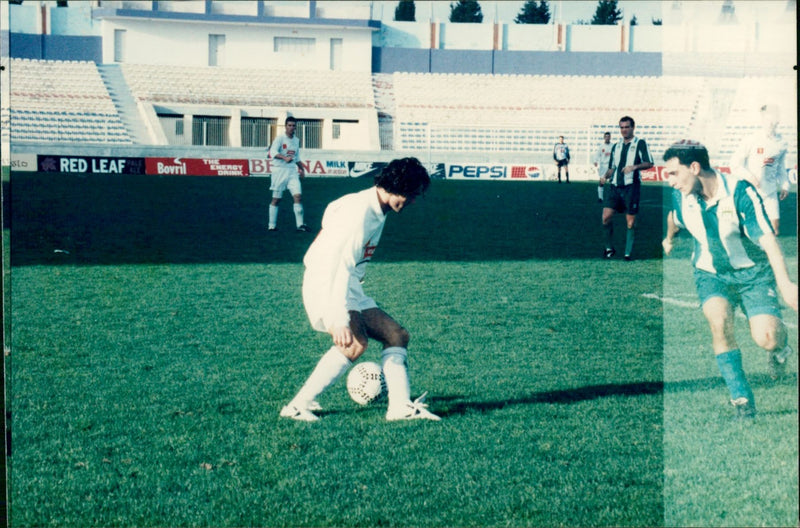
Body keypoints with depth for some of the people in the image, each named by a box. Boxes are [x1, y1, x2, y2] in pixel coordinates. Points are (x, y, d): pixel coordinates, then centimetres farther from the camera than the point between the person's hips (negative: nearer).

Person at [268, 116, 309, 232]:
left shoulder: (296, 140, 13)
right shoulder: (280, 138, -7)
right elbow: (273, 152, -22)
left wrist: (301, 168, 22)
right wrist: (284, 158, -36)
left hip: (292, 171, 5)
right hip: (280, 170, -5)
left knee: (298, 196, -8)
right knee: (276, 199, 2)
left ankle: (300, 224, -7)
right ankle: (272, 225, 10)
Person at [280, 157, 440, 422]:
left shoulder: (379, 212, 11)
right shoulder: (358, 211, -20)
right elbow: (338, 265, -29)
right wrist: (339, 320, -37)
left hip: (350, 289, 11)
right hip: (325, 285, -10)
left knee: (396, 335, 5)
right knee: (355, 343, -30)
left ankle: (401, 407, 0)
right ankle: (298, 406, -23)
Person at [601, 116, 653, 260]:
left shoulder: (640, 143, 2)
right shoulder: (616, 146, 18)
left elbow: (649, 163, -4)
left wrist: (634, 167, -20)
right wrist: (606, 176, 2)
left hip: (631, 187, -4)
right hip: (615, 186, 4)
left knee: (630, 221, -1)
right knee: (606, 217, -8)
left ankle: (628, 253, 8)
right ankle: (609, 248, 8)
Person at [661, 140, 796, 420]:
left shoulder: (740, 192, -24)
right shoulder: (681, 197, -9)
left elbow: (767, 238, -31)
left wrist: (785, 283, -41)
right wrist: (669, 239, 38)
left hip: (753, 273, -3)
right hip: (711, 273, 3)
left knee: (766, 339, -20)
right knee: (719, 321, -27)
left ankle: (779, 348, 23)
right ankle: (743, 402, -15)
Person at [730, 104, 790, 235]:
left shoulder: (781, 143, 3)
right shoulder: (751, 141, -11)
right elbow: (735, 164, -10)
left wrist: (784, 185, 10)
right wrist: (749, 177, -22)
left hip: (770, 190, 4)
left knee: (775, 229, 0)